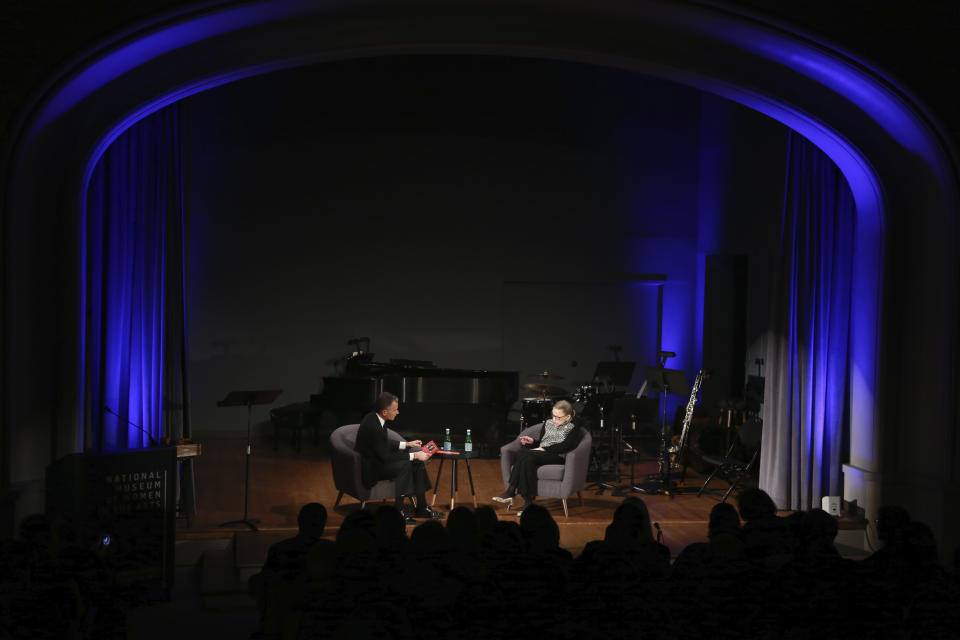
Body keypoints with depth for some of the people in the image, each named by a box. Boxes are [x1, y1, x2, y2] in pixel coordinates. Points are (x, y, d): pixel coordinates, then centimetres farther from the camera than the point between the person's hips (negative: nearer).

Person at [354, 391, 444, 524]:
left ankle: (422, 508, 4)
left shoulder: (376, 419, 1)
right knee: (404, 465, -27)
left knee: (418, 462, -1)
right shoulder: (372, 426, -28)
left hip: (377, 459, 10)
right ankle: (399, 511, -16)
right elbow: (385, 457, -24)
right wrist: (414, 455, -19)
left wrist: (407, 444, 9)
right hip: (369, 469, -10)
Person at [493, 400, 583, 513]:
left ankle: (510, 492, -30)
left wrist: (544, 449, -15)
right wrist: (532, 441, 5)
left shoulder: (573, 429, 4)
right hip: (540, 454, 6)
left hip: (557, 457, -6)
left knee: (524, 455, -32)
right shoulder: (548, 423, 25)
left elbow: (565, 446, -9)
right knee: (520, 454, -30)